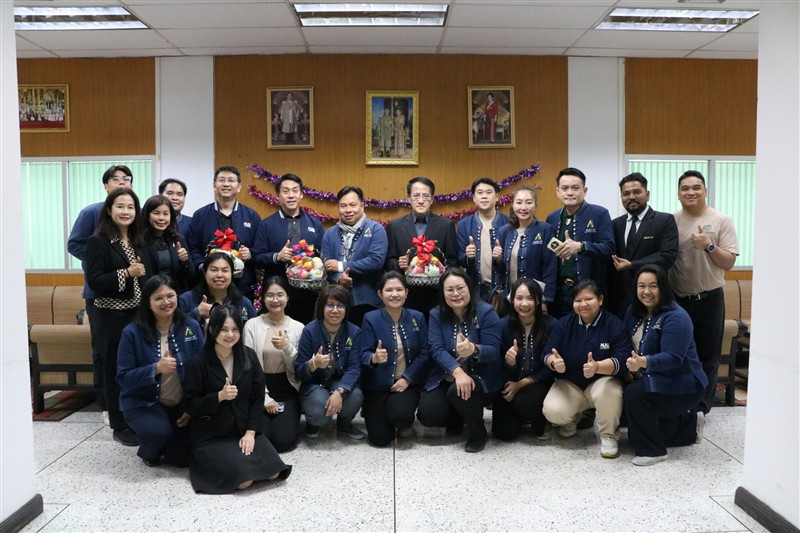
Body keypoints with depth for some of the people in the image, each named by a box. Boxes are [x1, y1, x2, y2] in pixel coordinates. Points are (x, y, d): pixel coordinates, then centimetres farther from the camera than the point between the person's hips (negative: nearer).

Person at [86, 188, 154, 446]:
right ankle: (120, 426, 13)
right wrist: (126, 273, -22)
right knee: (116, 369, 3)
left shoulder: (139, 242, 11)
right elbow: (94, 281, -13)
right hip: (113, 315, -5)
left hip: (140, 313, 5)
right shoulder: (98, 241, -6)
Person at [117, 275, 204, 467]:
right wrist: (156, 369, -29)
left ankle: (162, 445, 32)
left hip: (183, 404, 3)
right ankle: (148, 450, 7)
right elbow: (124, 377, -13)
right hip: (143, 403, -2)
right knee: (159, 432, -32)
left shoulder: (191, 327, -6)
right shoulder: (132, 332, -13)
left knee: (183, 458, -5)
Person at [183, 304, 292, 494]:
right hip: (211, 437, -4)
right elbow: (190, 406, -9)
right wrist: (219, 396, -24)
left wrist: (251, 432, -9)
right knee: (243, 479, -22)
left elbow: (258, 398, 2)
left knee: (273, 472, -14)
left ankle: (241, 453, 12)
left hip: (245, 431, 4)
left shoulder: (249, 357, 1)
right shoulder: (199, 363, -11)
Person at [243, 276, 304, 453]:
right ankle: (267, 416, 16)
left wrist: (287, 347, -20)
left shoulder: (298, 327, -1)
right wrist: (265, 398, -11)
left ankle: (289, 418, 18)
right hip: (259, 389, 0)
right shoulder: (252, 325, -4)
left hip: (287, 390, 0)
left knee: (283, 440, -16)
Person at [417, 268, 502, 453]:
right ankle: (456, 419, 20)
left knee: (457, 392, -34)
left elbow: (493, 351, -18)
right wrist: (457, 371, -31)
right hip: (446, 378, 4)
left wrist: (473, 349, -42)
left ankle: (478, 432, -4)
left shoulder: (486, 312, -11)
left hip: (481, 378, -3)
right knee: (427, 414, -17)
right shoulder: (437, 315, -2)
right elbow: (436, 349, -14)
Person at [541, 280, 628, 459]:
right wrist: (554, 362, -33)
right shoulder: (563, 324, -2)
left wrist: (597, 367, -43)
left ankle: (609, 434, -8)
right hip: (569, 383, 2)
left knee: (610, 391, -37)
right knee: (552, 411, -24)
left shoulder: (615, 325, -11)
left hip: (602, 381, -2)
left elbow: (622, 360, -22)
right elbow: (548, 354, -7)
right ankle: (572, 417, 15)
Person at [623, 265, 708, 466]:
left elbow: (673, 358, -31)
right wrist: (630, 364, -15)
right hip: (654, 380, 9)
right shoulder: (635, 312, 2)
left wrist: (644, 362, -47)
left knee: (634, 394, -31)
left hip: (682, 385, -9)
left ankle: (652, 450, -14)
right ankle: (690, 424, 28)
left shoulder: (675, 318, -22)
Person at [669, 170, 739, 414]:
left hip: (708, 300, -2)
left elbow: (729, 263, -7)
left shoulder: (722, 221, -4)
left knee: (706, 356, 8)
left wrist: (708, 246, -22)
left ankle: (700, 406, 21)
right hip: (676, 299, 2)